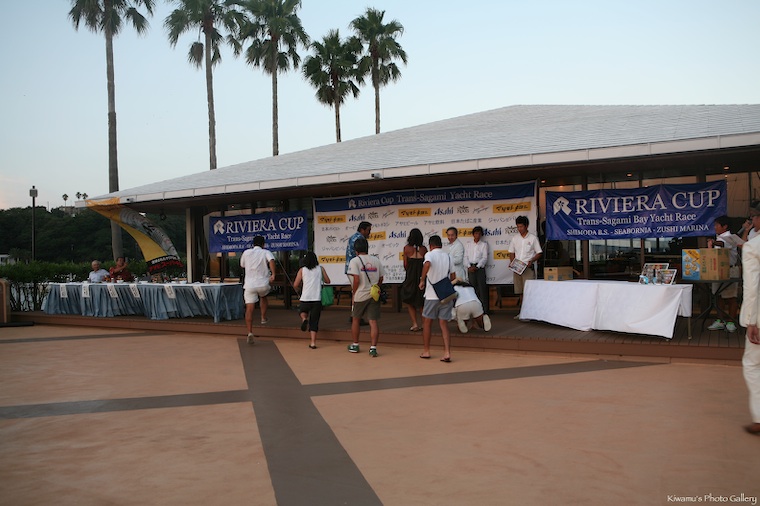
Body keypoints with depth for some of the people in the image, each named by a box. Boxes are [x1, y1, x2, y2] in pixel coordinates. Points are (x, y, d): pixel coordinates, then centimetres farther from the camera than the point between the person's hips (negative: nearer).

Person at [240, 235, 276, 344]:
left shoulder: (246, 252, 9)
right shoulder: (266, 252, 1)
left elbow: (242, 266, 23)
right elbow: (271, 260, -21)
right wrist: (273, 274, -24)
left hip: (249, 285, 1)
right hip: (263, 284, -1)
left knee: (249, 309, -1)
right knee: (263, 297, 34)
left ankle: (250, 333, -12)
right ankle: (263, 318, 33)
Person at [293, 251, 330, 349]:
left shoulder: (302, 270, 3)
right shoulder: (320, 269, 6)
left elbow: (295, 285, 2)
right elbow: (327, 281, 13)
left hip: (305, 298, 0)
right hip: (317, 299, 0)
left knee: (303, 311, 31)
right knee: (314, 321, 7)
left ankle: (304, 319, -2)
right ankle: (313, 343, 0)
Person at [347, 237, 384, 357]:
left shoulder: (354, 261, -7)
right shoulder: (376, 260, 7)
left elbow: (356, 279, -15)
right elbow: (380, 278, 8)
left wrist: (353, 293, -4)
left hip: (360, 295, -3)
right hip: (374, 295, 3)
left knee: (355, 319, 16)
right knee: (373, 321, 1)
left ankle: (355, 345, 26)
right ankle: (373, 348, -6)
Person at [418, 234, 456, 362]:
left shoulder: (429, 254, -6)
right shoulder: (448, 257, 10)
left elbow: (427, 264, -30)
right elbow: (452, 277, 12)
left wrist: (422, 280, -20)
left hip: (432, 295, -4)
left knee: (427, 322, 12)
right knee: (444, 324, 7)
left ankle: (426, 351, 20)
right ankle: (447, 353, -4)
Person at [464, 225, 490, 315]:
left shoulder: (484, 244, 6)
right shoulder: (468, 245, 14)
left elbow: (485, 258, -2)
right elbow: (466, 257, 7)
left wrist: (477, 267, -13)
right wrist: (469, 266, -9)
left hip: (480, 268, -2)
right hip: (470, 268, 3)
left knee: (482, 288, -6)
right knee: (473, 289, 3)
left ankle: (484, 310, -5)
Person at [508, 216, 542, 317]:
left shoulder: (533, 238, 0)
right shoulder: (514, 238, 10)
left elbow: (539, 253, 2)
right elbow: (511, 253, 15)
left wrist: (531, 261, -15)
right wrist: (512, 262, -3)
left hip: (528, 268, -4)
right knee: (519, 291, 7)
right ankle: (520, 312, 14)